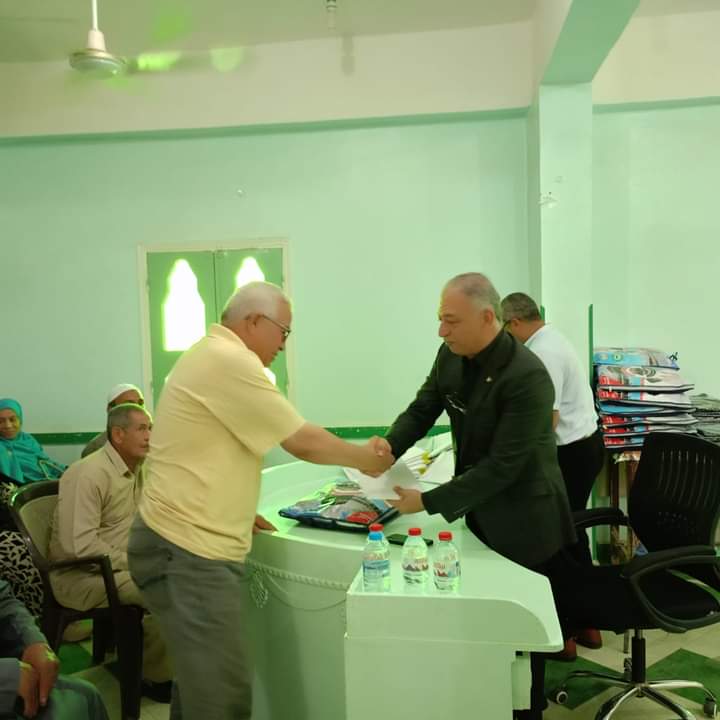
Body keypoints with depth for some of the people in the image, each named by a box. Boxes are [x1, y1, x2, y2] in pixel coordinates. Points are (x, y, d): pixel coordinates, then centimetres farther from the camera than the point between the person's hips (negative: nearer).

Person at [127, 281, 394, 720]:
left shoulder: (212, 356, 16)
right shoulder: (229, 360, -17)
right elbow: (304, 442, -14)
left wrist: (237, 510, 16)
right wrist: (366, 458, 2)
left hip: (189, 543, 11)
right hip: (191, 551, -11)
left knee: (202, 683, 18)